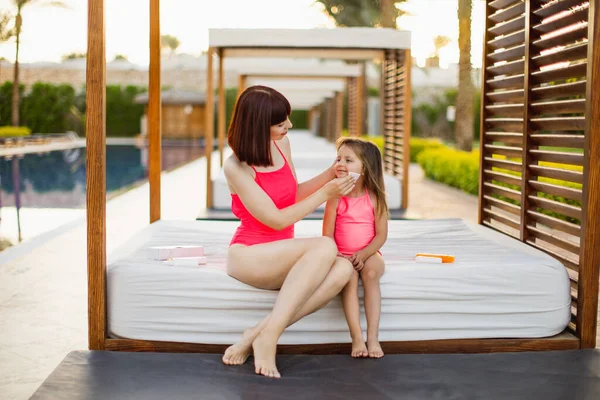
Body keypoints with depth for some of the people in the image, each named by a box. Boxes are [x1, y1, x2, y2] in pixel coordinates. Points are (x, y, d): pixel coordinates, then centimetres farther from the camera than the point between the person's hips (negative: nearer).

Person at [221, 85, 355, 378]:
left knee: (342, 269, -26)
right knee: (325, 247, -32)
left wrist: (330, 174, 6)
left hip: (282, 257, 6)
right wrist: (325, 193, -14)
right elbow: (277, 220, -17)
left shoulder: (281, 145, 5)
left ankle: (259, 333, -24)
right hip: (247, 255, -6)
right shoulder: (236, 167, -15)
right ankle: (268, 339, -28)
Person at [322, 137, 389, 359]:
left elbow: (381, 235, -6)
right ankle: (356, 337, -30)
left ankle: (373, 336, -30)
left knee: (371, 272, -31)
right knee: (349, 276, -31)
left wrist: (363, 254, -20)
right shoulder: (335, 197, -5)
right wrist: (338, 257, -22)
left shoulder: (374, 197, -4)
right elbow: (327, 236, -6)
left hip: (369, 255, 0)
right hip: (343, 257, 0)